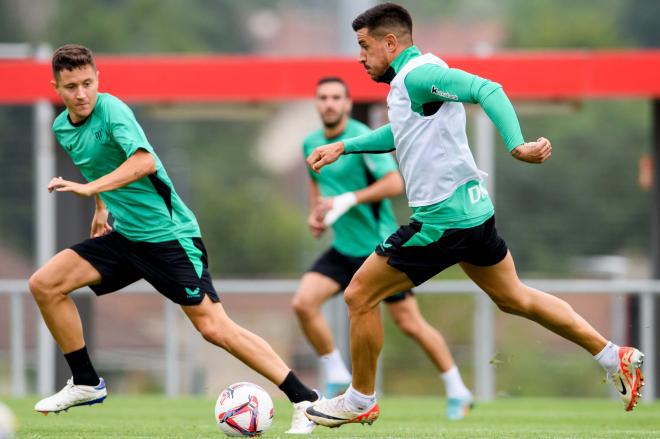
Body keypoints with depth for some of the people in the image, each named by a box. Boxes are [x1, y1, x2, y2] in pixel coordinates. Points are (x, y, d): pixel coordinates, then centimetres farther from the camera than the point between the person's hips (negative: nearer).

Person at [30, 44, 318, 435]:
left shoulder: (111, 110, -17)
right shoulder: (62, 128, 7)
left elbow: (144, 161, -33)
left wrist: (90, 188, -38)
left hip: (168, 233, -8)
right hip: (124, 235, 8)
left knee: (214, 327, -15)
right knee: (44, 284, -2)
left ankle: (305, 401, -12)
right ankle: (87, 384, 10)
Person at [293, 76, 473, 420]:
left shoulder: (362, 139, -16)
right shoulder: (311, 144, 5)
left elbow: (394, 183, -22)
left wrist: (347, 201, -25)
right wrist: (316, 212, 7)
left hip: (379, 246, -6)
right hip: (343, 249, 6)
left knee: (409, 323, -1)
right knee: (303, 303, -13)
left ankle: (457, 392, 16)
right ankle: (336, 378, 3)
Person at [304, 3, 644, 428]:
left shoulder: (417, 75, -16)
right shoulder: (410, 78, 14)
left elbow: (487, 89, -28)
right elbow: (399, 133, 34)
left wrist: (517, 145, -40)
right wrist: (343, 146, 28)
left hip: (442, 216, -10)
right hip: (472, 209, 10)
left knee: (360, 296, 0)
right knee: (515, 297, 20)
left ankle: (360, 401, 13)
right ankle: (615, 357, 20)